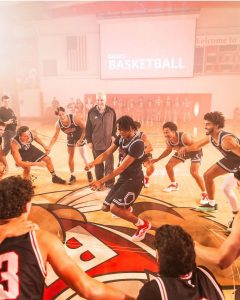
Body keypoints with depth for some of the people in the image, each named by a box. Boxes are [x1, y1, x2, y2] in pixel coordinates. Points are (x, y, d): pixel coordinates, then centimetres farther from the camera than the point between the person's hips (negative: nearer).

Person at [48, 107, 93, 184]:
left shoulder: (74, 118, -34)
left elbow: (84, 128, -23)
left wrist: (81, 139, -26)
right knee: (70, 157, 5)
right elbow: (55, 136, -8)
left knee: (84, 156, 2)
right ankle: (72, 176, 19)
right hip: (70, 139, 4)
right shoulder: (58, 124, -21)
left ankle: (89, 172, 24)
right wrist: (49, 146, -16)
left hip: (80, 137, -3)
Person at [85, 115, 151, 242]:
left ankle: (143, 225, 0)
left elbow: (121, 168, -27)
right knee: (105, 208, 12)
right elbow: (106, 153, 0)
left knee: (114, 208, -21)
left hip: (134, 180, -8)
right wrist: (93, 163, -20)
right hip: (123, 178, 8)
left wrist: (101, 181, -27)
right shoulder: (121, 138, 1)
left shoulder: (137, 143, -25)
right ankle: (127, 208, 45)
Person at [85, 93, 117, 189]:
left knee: (109, 164, 6)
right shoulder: (91, 112, -3)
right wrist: (89, 140, 0)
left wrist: (114, 135, -5)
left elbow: (115, 125, 6)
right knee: (98, 164, 13)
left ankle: (110, 183, 19)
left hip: (108, 143, 0)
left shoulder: (111, 111, -3)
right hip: (96, 143, 1)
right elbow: (88, 127, 1)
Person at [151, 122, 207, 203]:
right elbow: (168, 150, 1)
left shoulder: (184, 137, -41)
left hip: (195, 152, -7)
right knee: (168, 166, 4)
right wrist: (157, 159, -2)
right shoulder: (168, 140, -21)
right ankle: (174, 185, 29)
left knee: (194, 172, -23)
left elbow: (198, 147, -34)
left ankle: (204, 194, -3)